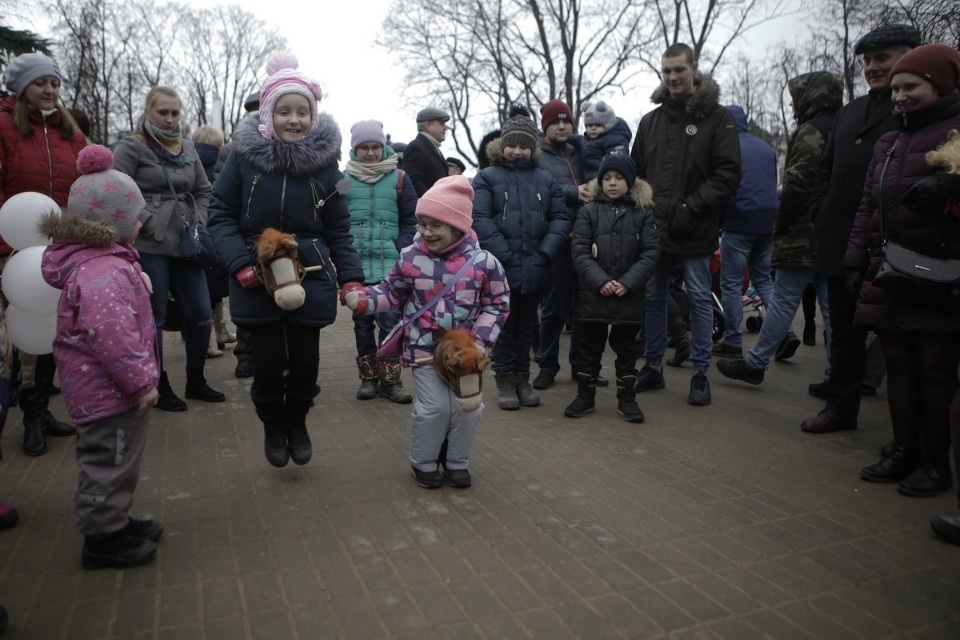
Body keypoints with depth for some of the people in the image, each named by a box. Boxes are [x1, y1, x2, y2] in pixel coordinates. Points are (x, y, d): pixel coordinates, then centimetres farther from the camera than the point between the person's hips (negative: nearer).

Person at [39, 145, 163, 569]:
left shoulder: (105, 260, 8)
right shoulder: (104, 274, -27)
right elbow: (114, 340, -31)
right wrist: (141, 382, -23)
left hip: (111, 389, 11)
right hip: (108, 392, -11)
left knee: (117, 462, 23)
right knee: (110, 463, 5)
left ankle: (115, 521, 39)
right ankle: (102, 538, 21)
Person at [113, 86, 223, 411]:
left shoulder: (187, 148, 14)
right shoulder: (131, 147, -2)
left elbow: (204, 191, 18)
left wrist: (198, 223, 4)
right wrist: (147, 223, -12)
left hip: (185, 246, 5)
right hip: (149, 247, -5)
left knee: (200, 314, 5)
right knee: (154, 319, 3)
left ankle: (195, 381, 22)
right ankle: (160, 387, 17)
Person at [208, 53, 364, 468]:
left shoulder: (324, 161, -2)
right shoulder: (245, 154, -6)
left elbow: (338, 230, 1)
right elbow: (220, 215, -3)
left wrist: (351, 277, -8)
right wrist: (240, 263, -16)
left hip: (310, 278, 1)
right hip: (257, 281, -1)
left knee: (305, 361, 4)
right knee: (268, 362, 2)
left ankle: (297, 421, 35)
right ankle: (273, 424, 33)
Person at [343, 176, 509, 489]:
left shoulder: (483, 261, -10)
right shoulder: (410, 258, -6)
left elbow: (498, 304, -2)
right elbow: (392, 293, 6)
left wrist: (481, 339, -11)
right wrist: (361, 299, -10)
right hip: (424, 348, -1)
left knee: (467, 407, 5)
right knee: (434, 407, -3)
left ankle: (457, 462, 29)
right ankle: (424, 462, 23)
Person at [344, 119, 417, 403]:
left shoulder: (399, 178, 5)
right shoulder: (343, 179, 6)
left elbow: (411, 220, 5)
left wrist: (401, 252, -7)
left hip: (390, 265, -1)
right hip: (356, 265, 1)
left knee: (390, 320, -4)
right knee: (362, 321, 9)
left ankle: (390, 379, 8)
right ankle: (368, 377, 21)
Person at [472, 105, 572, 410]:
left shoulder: (545, 179, 11)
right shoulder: (486, 178, 1)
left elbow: (561, 217, 5)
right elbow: (480, 219, -10)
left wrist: (545, 254, -10)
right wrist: (506, 256, -18)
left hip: (534, 268, 3)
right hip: (500, 269, -3)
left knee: (527, 325, 12)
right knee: (504, 325, 5)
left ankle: (522, 379, 25)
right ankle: (505, 382, 17)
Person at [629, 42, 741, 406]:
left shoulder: (717, 117, -2)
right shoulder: (650, 121, 13)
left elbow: (728, 174, -8)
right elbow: (636, 172, 16)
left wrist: (690, 207, -16)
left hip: (695, 230, -4)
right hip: (654, 227, 5)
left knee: (699, 299, 4)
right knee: (653, 297, 11)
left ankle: (700, 373, 15)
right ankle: (653, 366, 25)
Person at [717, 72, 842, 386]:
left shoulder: (811, 132, -10)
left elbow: (798, 184, -18)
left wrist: (781, 227, -9)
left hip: (804, 234, -9)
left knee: (784, 299, -3)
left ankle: (755, 363, 5)